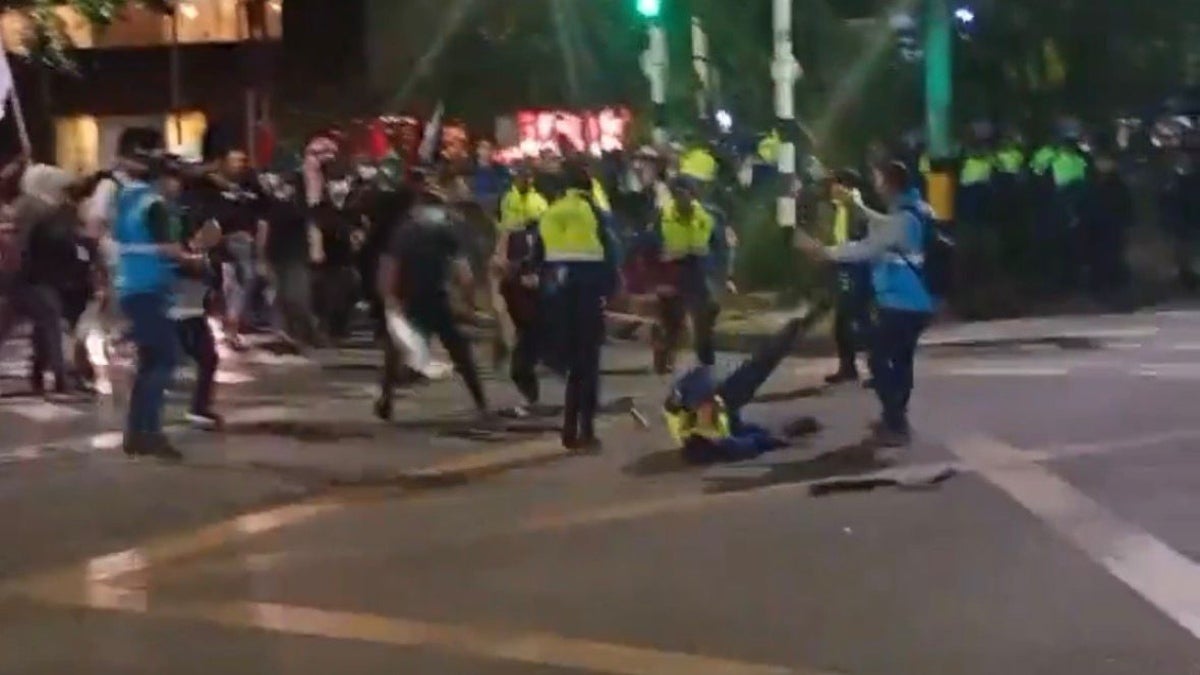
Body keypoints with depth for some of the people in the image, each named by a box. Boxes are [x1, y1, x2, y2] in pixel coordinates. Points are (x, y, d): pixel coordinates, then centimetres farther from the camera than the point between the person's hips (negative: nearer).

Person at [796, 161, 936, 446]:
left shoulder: (904, 218, -21)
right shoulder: (916, 210, 11)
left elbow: (867, 249, -22)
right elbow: (884, 227, 29)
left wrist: (823, 250, -17)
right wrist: (857, 205, 29)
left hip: (901, 302, -10)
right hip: (916, 301, 10)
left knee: (879, 358, -5)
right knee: (901, 358, 20)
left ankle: (896, 425, -5)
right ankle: (896, 418, 32)